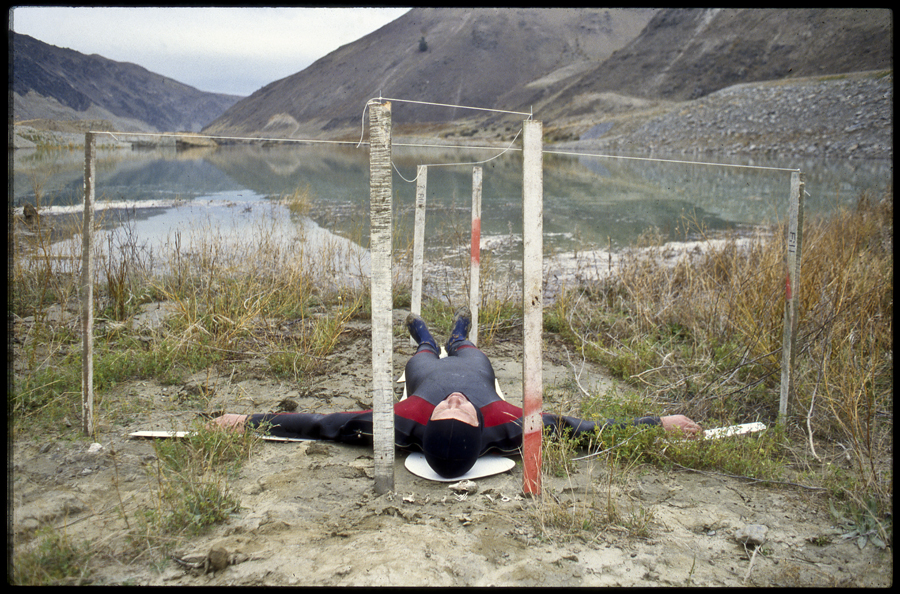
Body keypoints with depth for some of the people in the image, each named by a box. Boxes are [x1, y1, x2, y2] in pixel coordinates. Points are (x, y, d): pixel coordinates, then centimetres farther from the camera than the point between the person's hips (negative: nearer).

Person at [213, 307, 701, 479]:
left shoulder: (407, 423, -50)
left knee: (424, 356, 34)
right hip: (476, 369, 1)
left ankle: (424, 337, 70)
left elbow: (322, 424, -46)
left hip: (426, 374, -1)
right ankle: (458, 335, 71)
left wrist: (248, 421, -42)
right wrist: (663, 423, -39)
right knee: (465, 351, 35)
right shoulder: (504, 427, -49)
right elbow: (579, 427, -43)